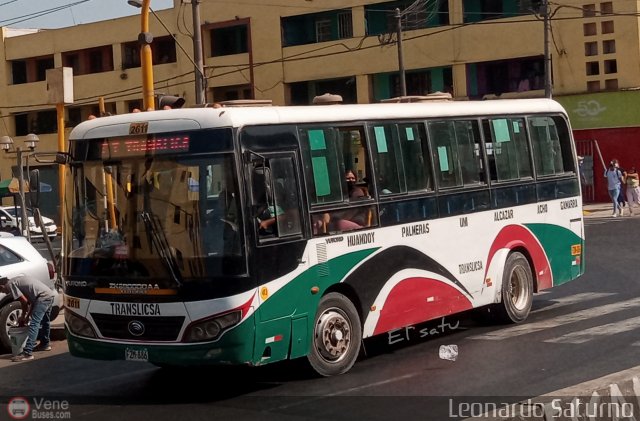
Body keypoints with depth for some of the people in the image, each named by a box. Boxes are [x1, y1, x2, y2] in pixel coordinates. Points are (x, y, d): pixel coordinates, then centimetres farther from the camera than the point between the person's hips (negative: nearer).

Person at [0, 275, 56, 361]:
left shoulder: (10, 284, 1)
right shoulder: (17, 281, 29)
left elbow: (24, 301, -4)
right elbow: (31, 301, 27)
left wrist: (22, 317, 10)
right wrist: (27, 317, 23)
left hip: (43, 296, -10)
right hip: (50, 294, 10)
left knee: (34, 323, -13)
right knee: (45, 321, 28)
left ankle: (27, 353, -18)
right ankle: (45, 344, 46)